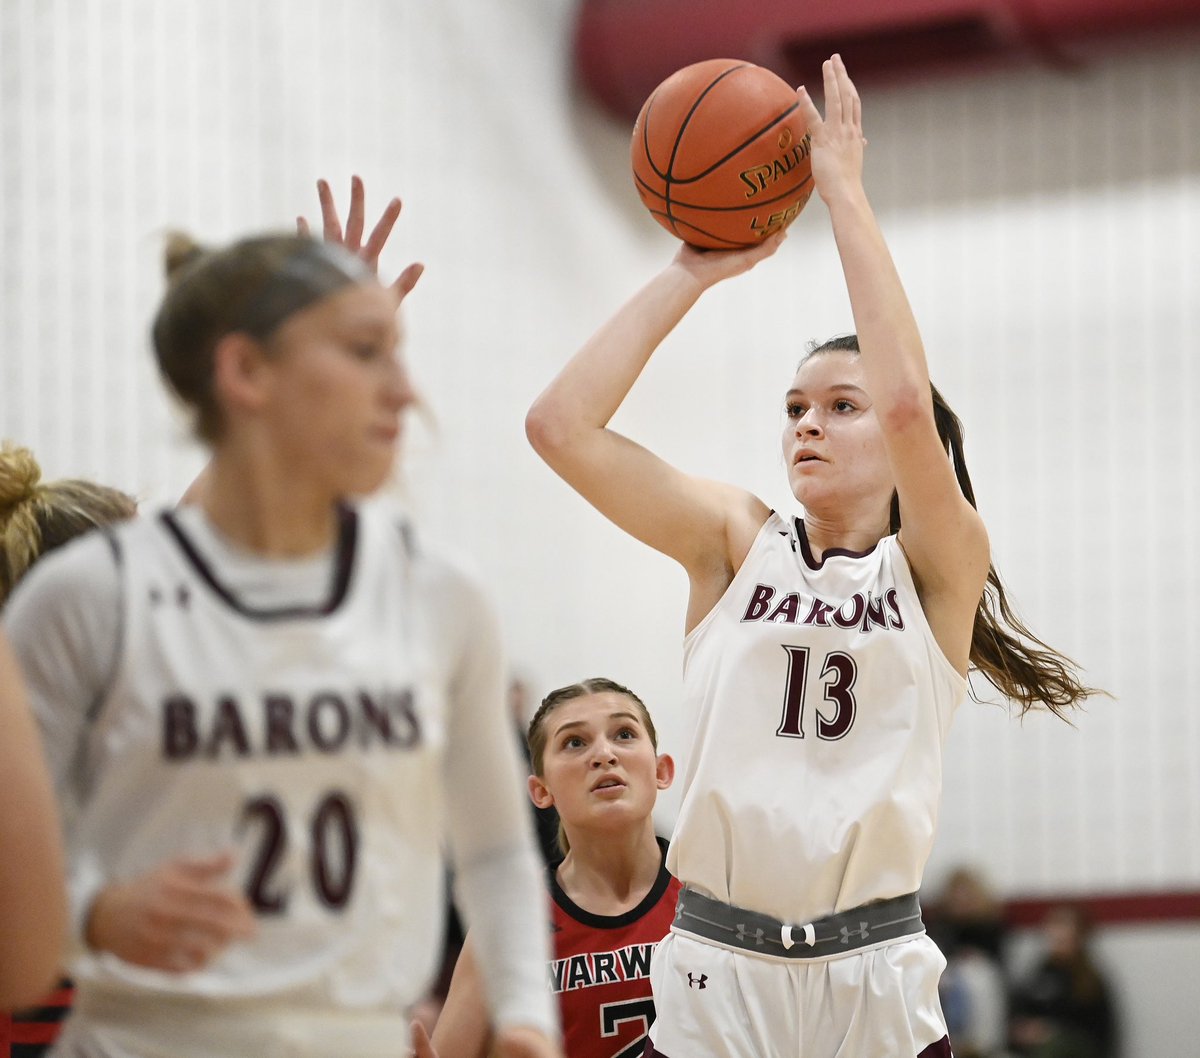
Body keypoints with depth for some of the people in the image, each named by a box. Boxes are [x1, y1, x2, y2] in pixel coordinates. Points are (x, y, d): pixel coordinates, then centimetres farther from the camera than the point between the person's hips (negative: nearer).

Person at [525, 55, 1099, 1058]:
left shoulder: (935, 570, 2)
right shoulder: (737, 543, 8)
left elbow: (908, 404, -17)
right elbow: (561, 425, -4)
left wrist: (844, 190, -11)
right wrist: (692, 271, -1)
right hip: (715, 975, 2)